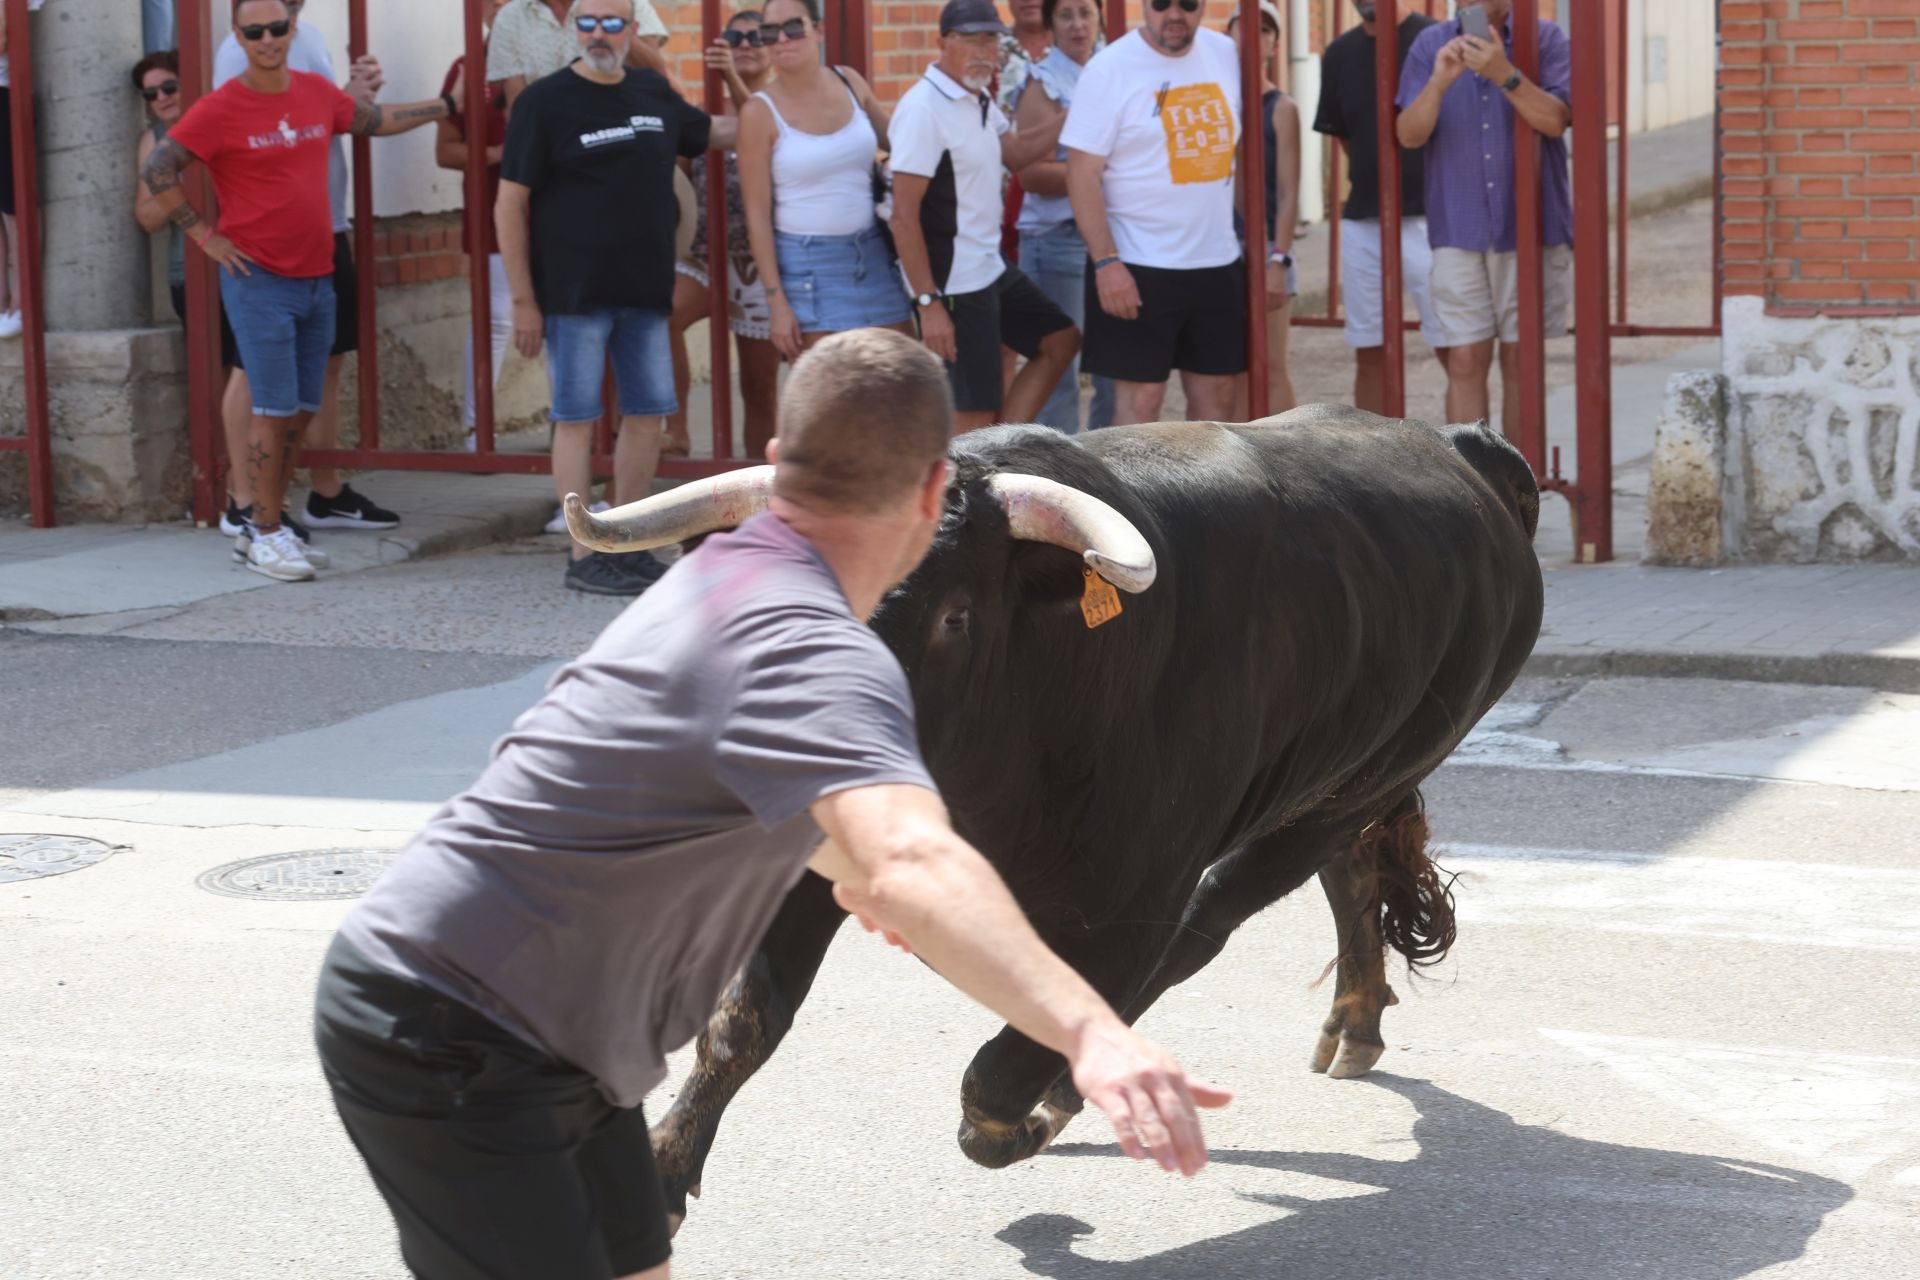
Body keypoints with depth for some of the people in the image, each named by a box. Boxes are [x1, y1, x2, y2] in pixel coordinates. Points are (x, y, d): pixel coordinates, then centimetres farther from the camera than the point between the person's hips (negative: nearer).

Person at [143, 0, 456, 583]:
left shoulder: (318, 93, 7)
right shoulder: (220, 109, -10)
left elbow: (377, 120, 25)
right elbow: (158, 169, -9)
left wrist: (445, 105, 29)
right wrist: (203, 235, -9)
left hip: (316, 278, 6)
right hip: (258, 279, -6)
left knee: (301, 411, 11)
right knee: (274, 410, -6)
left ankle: (259, 529, 22)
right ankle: (266, 535, 3)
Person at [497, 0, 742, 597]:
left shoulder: (654, 93, 9)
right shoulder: (545, 100, -7)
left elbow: (713, 132, 28)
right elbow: (510, 204, -8)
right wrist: (523, 300, -12)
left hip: (646, 292, 6)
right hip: (573, 294, -6)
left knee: (647, 413, 9)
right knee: (577, 418, -3)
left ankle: (627, 545, 20)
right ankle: (583, 557, 1)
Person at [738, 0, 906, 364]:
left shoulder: (850, 82, 4)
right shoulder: (760, 111, -9)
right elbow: (757, 215, -9)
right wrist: (776, 301, -12)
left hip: (872, 253, 5)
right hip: (808, 264, -5)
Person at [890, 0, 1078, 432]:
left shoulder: (979, 100, 7)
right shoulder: (924, 109, -19)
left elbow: (1015, 153, 23)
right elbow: (904, 216, -21)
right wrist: (928, 302, -23)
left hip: (992, 268, 9)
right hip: (953, 282, -9)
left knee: (1060, 340, 16)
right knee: (973, 416, -4)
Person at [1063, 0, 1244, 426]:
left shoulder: (1225, 55, 6)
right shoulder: (1109, 69, -10)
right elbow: (1083, 174, -12)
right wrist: (1106, 262, -19)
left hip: (1217, 263, 6)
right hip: (1138, 268, -5)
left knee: (1217, 391, 11)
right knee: (1140, 397, -4)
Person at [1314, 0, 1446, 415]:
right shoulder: (1340, 53, 10)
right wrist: (1373, 179, 11)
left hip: (1427, 219, -6)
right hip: (1361, 221, 6)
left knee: (1454, 350, -6)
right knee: (1369, 355, 10)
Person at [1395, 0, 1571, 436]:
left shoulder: (1546, 40, -1)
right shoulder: (1432, 45, 4)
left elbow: (1556, 120, -14)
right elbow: (1409, 135, -3)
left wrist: (1505, 75, -29)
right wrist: (1439, 82, -21)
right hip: (1459, 232, 1)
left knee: (1520, 361, 5)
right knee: (1465, 363, -2)